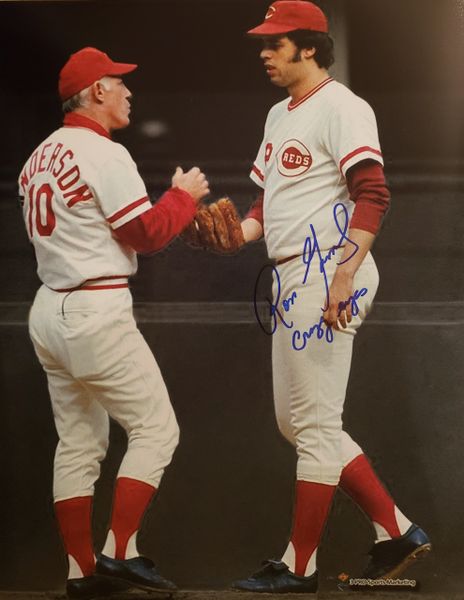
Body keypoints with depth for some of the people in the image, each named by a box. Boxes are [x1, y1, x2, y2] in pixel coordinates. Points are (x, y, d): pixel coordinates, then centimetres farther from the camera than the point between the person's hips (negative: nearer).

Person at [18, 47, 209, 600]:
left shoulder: (40, 158, 14)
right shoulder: (104, 153, -13)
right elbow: (147, 233, -13)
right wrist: (184, 195, 4)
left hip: (48, 310, 9)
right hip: (95, 312, -9)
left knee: (78, 444, 12)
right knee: (155, 428, -1)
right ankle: (119, 554, -6)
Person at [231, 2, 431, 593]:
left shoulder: (340, 106, -10)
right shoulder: (279, 115, 19)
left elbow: (372, 194, -20)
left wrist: (345, 274, -29)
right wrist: (237, 233, 4)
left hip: (327, 272, -11)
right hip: (290, 278, 11)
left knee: (314, 423, -5)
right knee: (295, 421, 13)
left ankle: (299, 566, 2)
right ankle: (395, 530, 16)